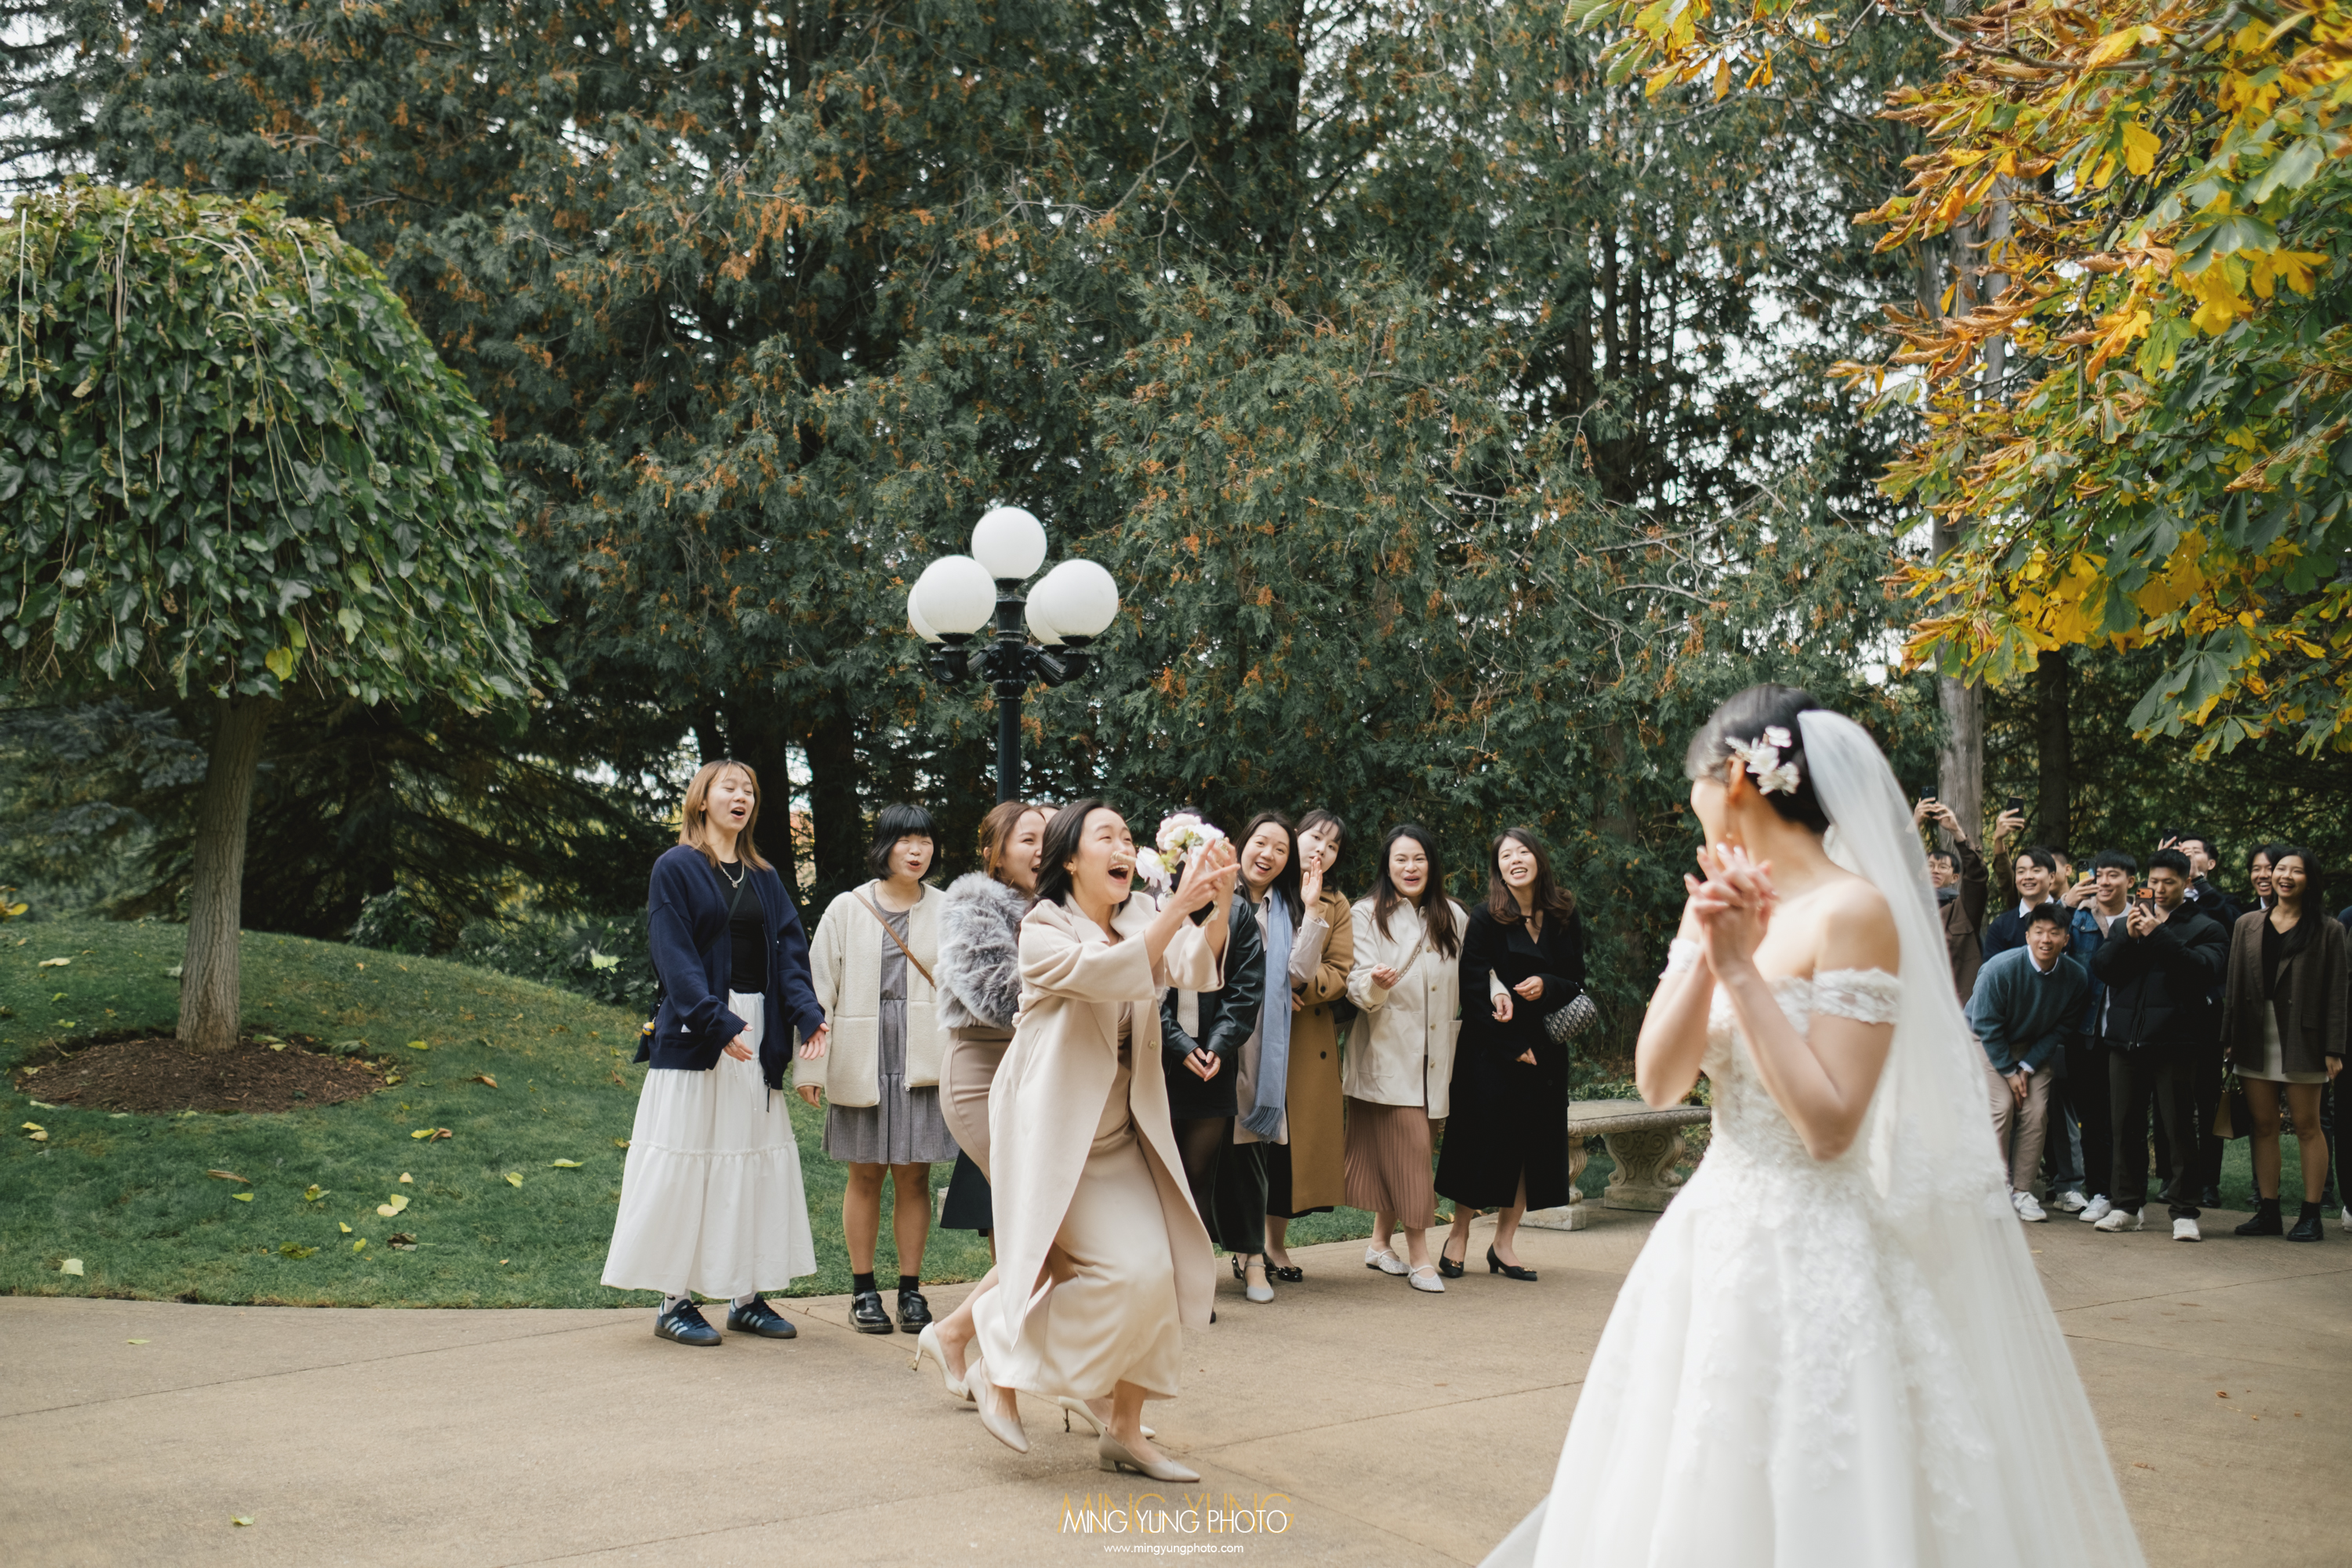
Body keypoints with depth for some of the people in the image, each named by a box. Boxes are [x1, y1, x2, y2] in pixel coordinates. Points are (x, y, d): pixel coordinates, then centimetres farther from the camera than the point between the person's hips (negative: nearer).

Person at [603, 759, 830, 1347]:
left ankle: (746, 1296, 15)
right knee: (688, 1163, -3)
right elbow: (674, 954, -11)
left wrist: (805, 1011, -10)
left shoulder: (764, 878, 15)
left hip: (757, 1034, 6)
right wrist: (716, 1021, -22)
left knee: (757, 1161, 7)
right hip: (696, 1035, -6)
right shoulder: (675, 869, -2)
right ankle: (675, 1302, 5)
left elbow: (789, 947, 7)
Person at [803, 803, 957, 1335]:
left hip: (923, 1064, 0)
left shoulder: (947, 912, 5)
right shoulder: (847, 910, 4)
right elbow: (819, 989, 4)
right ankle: (863, 1290, 17)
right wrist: (810, 1066, -1)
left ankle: (910, 1288, 14)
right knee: (866, 1173, 6)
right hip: (861, 1060, 0)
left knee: (914, 1174, 4)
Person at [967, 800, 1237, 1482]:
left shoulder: (1143, 919, 5)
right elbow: (1105, 973, -31)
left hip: (1121, 1133, 7)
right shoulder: (1044, 927, -12)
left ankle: (1125, 1431, 14)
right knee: (1127, 1268, -16)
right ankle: (998, 1369, 4)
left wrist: (1220, 904, -33)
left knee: (1158, 1272, -1)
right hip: (1054, 1135, -7)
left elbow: (1195, 968, -15)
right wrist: (1179, 906, -41)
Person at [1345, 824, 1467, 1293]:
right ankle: (1419, 1256, -5)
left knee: (1396, 1151, 8)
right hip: (1388, 1051, -4)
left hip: (1434, 1056, 4)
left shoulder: (1453, 918, 11)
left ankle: (1380, 1243, 22)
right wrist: (1375, 983, -30)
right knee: (1411, 1147, -10)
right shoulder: (1366, 915, -1)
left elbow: (1466, 982, 22)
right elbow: (1359, 988, -10)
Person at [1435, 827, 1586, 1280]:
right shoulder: (1485, 919, -6)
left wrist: (1547, 986, -13)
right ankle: (1459, 1235, 14)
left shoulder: (1564, 920, 5)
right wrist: (1514, 1047, -12)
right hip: (1490, 1050, -4)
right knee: (1484, 1139, -1)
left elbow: (1577, 985, 10)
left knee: (1533, 1143, 4)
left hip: (1543, 1051, 4)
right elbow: (1471, 989, -9)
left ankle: (1504, 1243, 15)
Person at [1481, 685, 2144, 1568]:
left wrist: (1742, 971, -21)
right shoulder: (1724, 903, 7)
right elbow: (1658, 1083, 0)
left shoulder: (1854, 912, -15)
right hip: (1718, 1235, 8)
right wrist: (1707, 954, -13)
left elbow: (1829, 1127, -20)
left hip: (1813, 1254, -8)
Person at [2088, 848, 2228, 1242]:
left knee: (2179, 1128, -3)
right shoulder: (2128, 922, 18)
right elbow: (2100, 966, 6)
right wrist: (2128, 937, -10)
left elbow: (2203, 969, -12)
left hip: (2174, 1043, -4)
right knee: (2125, 1127, 7)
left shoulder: (2204, 929, 7)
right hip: (2126, 1041, 4)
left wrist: (2158, 935, -16)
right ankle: (2126, 1206, 15)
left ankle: (2184, 1212, 4)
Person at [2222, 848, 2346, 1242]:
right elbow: (2234, 985, 10)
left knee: (2307, 1125, 1)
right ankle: (2268, 1211, 12)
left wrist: (2333, 1049, -8)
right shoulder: (2248, 925, 11)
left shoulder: (2327, 931, 2)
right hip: (2256, 1039, 3)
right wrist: (2228, 1039, 4)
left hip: (2302, 1041, -3)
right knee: (2263, 1126, 6)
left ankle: (2311, 1216, 6)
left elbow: (2336, 994, -2)